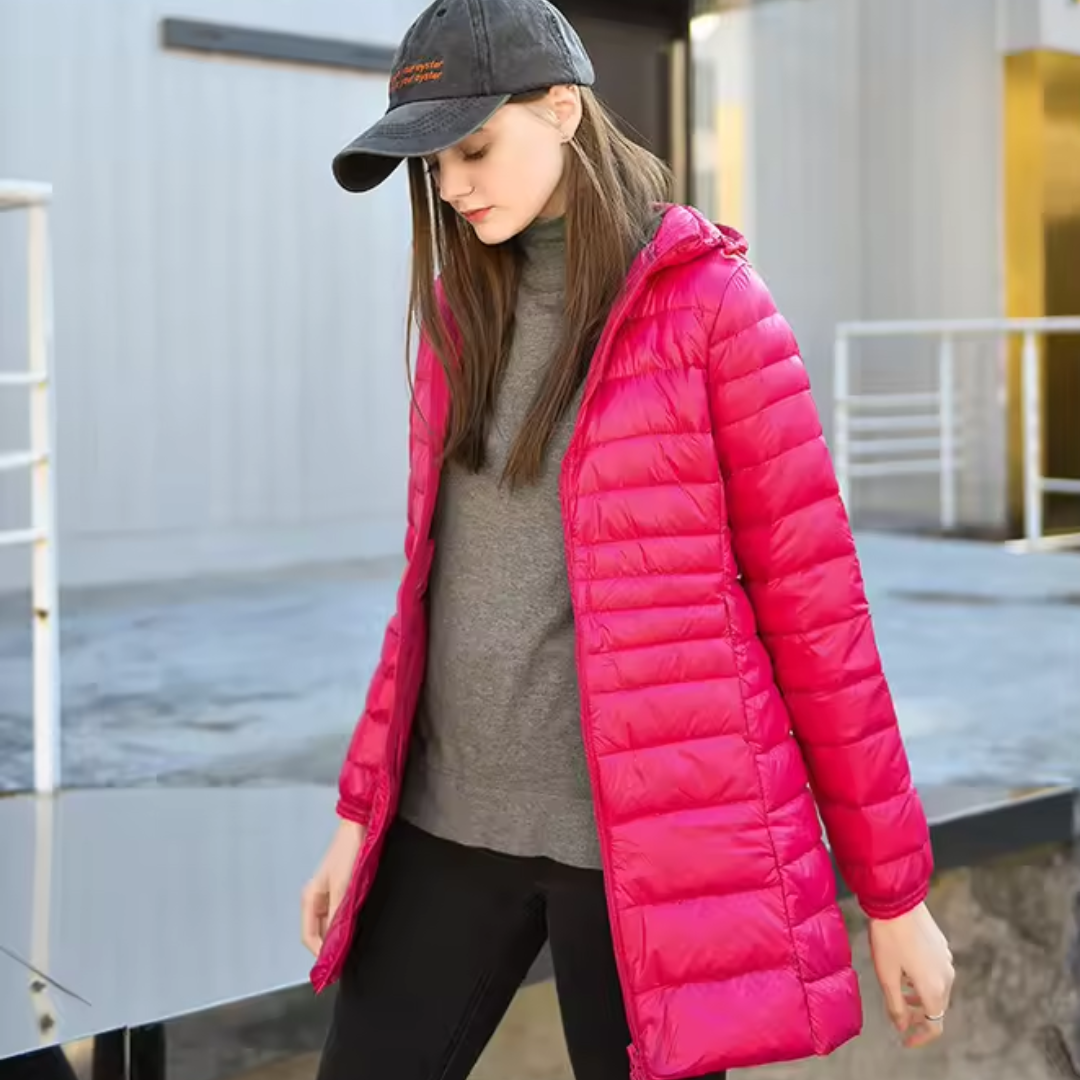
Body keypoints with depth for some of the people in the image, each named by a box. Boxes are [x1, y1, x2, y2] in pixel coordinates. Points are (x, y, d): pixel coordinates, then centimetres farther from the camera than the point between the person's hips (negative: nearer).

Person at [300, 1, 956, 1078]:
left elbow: (813, 602, -8)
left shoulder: (708, 302, -8)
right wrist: (360, 812, 12)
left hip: (645, 830, -5)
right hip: (453, 817, 5)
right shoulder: (465, 308, 9)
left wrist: (894, 890, -6)